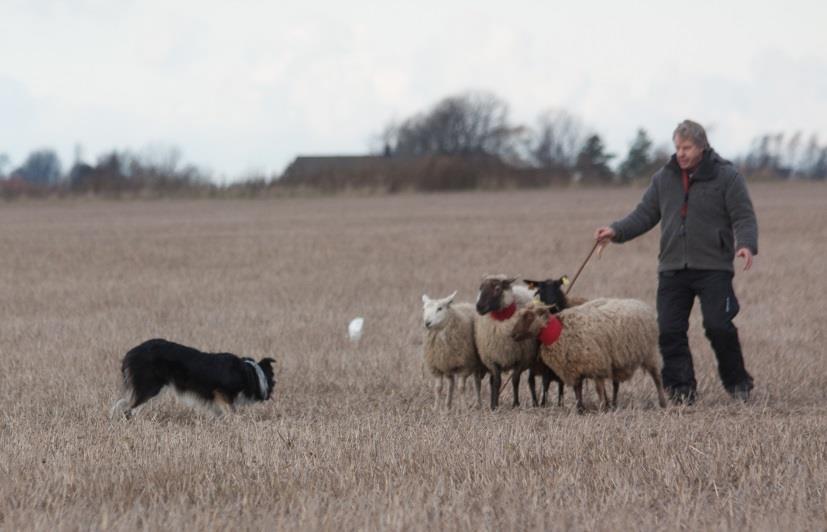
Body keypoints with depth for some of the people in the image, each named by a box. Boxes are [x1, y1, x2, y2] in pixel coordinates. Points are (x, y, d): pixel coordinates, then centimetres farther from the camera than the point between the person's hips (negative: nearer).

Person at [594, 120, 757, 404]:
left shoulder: (726, 177, -1)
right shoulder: (663, 178, 12)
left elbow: (744, 217, -4)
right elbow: (645, 215, 14)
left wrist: (746, 244, -23)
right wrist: (616, 231, -2)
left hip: (714, 267, -4)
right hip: (672, 269, 4)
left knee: (718, 326, -12)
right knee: (670, 331, -2)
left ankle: (737, 383, 7)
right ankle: (681, 389, 6)